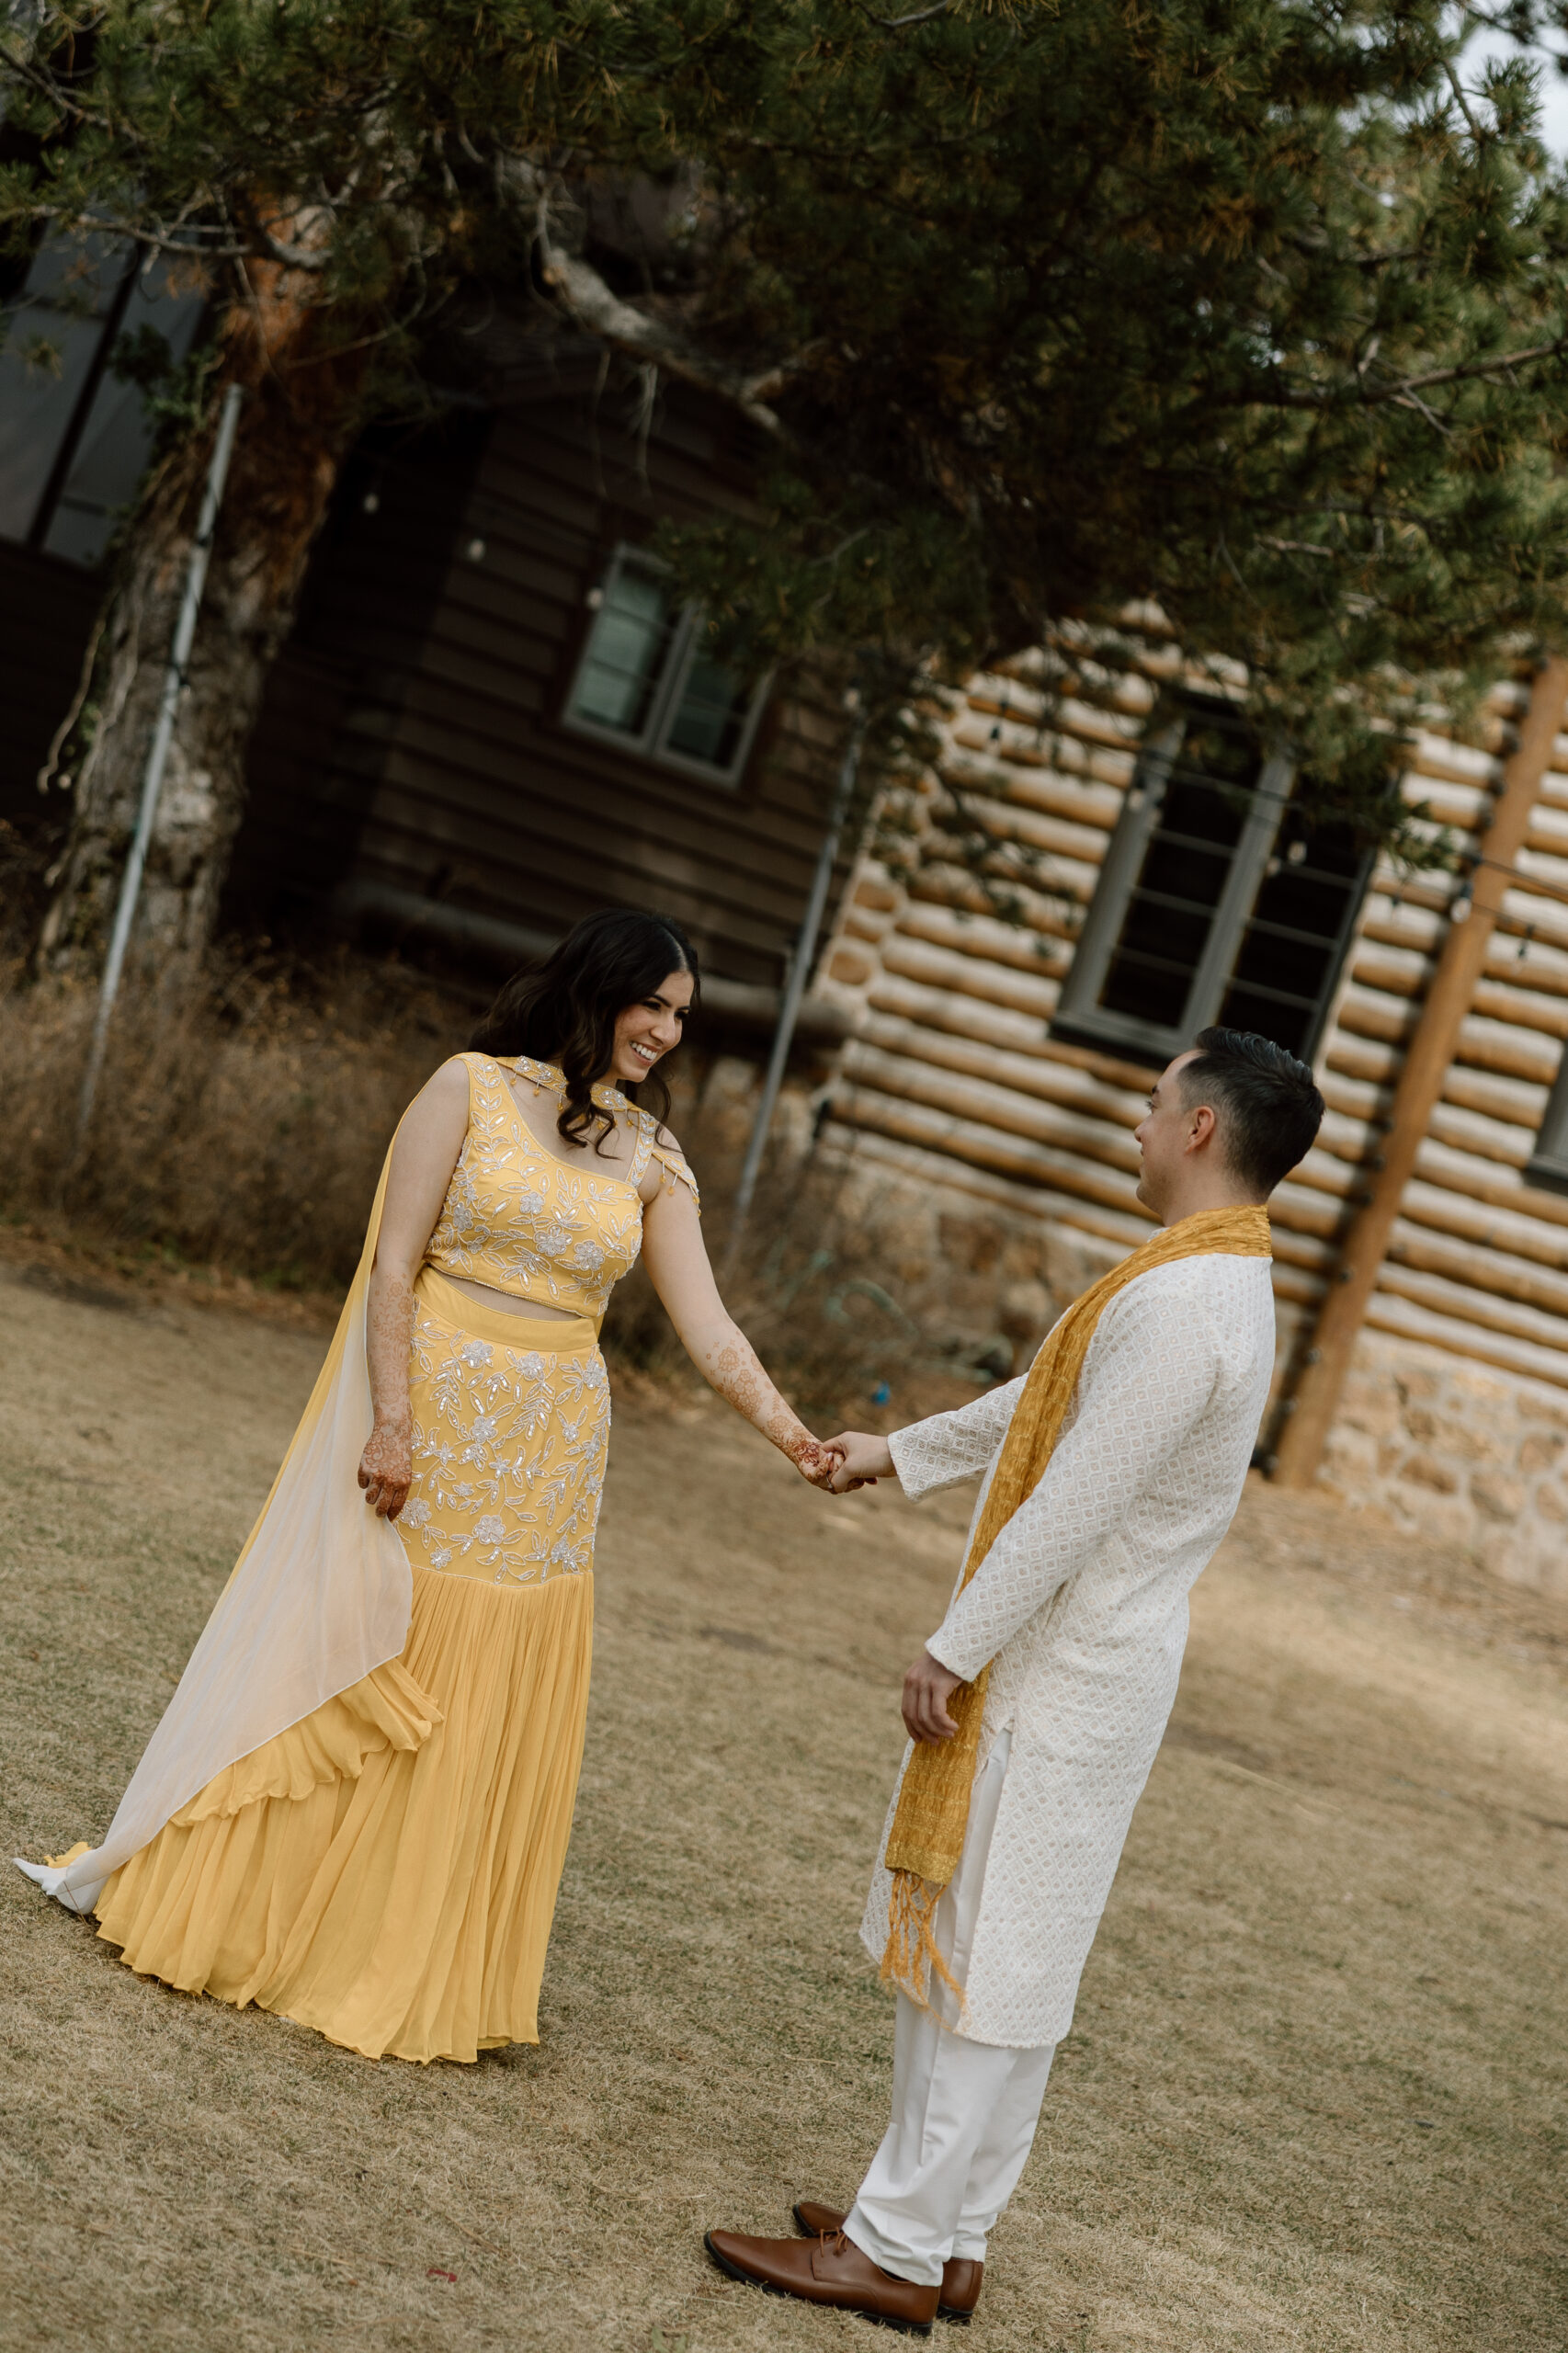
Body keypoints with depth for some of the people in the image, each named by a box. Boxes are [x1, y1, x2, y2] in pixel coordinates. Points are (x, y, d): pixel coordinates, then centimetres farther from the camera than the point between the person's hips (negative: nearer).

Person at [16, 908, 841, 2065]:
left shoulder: (651, 1159, 7)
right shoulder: (473, 1088, -5)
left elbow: (706, 1325, 2)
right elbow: (393, 1263, -8)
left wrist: (788, 1432, -11)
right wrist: (392, 1419, -14)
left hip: (547, 1451, 4)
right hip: (430, 1415, -4)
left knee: (482, 1709, 7)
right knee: (345, 1665, 3)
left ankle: (403, 1967, 20)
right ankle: (234, 1911, 21)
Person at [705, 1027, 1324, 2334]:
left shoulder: (1182, 1307, -23)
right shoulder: (1218, 1281, 11)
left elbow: (1071, 1507, -23)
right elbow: (1042, 1404, 23)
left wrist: (954, 1651, -16)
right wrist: (900, 1451, 31)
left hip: (1068, 1683, -10)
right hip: (1075, 1669, 10)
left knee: (980, 1962, -1)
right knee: (992, 1960, 16)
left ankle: (898, 2250, 9)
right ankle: (947, 2234, 25)